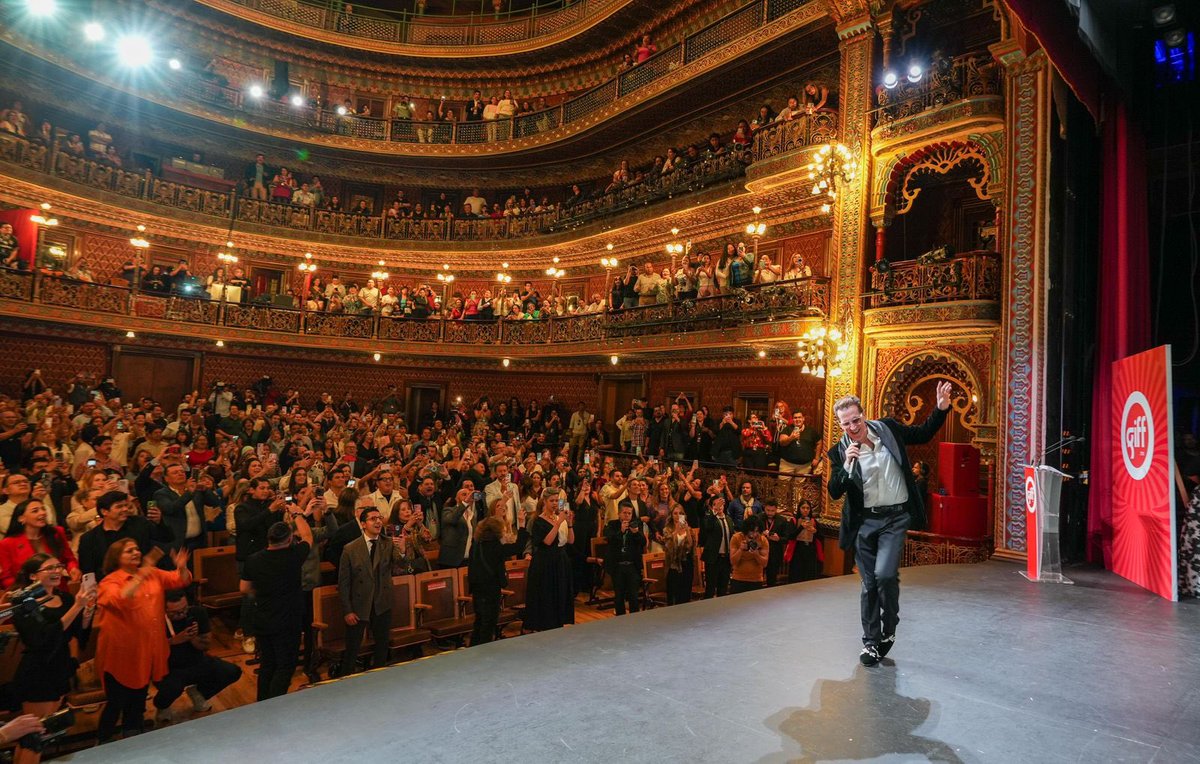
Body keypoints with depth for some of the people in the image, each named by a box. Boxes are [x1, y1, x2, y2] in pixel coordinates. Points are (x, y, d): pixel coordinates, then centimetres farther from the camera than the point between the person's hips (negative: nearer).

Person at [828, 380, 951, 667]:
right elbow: (834, 493, -9)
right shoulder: (841, 451, -5)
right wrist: (846, 466, -24)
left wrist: (941, 409, -1)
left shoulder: (887, 428, -2)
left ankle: (889, 629, 10)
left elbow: (923, 434, 12)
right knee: (869, 583, 8)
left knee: (885, 574, -18)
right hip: (865, 521, 1)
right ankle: (871, 642, 24)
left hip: (895, 517, -1)